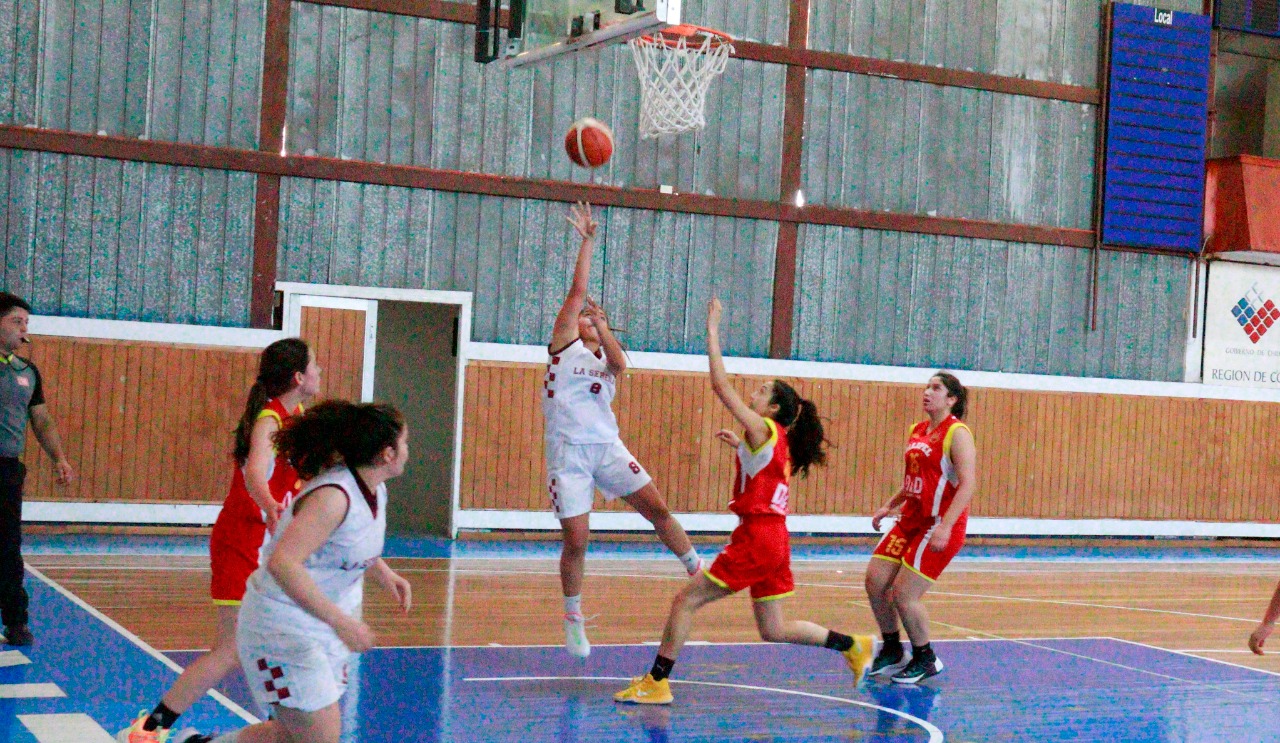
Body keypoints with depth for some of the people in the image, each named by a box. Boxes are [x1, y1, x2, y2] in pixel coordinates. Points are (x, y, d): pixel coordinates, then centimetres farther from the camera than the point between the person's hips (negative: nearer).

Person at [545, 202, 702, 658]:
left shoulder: (607, 356, 16)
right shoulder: (564, 343, 7)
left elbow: (620, 364, -9)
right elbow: (578, 289, -2)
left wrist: (602, 325, -23)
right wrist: (587, 240, -4)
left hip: (608, 447, 4)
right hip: (568, 452, -4)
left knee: (658, 509, -4)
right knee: (576, 540, -4)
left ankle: (699, 571, 9)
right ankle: (572, 618, 12)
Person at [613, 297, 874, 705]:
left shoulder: (763, 429, -9)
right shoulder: (779, 442, 15)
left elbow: (721, 386, -15)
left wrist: (712, 332, -11)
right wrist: (740, 447, 29)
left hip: (757, 538, -9)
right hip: (774, 539, 9)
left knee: (685, 600, -4)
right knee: (774, 630, 17)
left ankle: (656, 682, -3)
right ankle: (854, 645, 18)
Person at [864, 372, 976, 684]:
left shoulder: (957, 434, -12)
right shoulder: (917, 432, 13)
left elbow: (968, 484, -21)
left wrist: (945, 526, -28)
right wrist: (890, 505, 16)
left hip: (938, 526, -8)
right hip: (909, 521, 8)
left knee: (904, 595, -10)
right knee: (875, 582, 3)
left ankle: (926, 660, 11)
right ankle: (892, 651, 22)